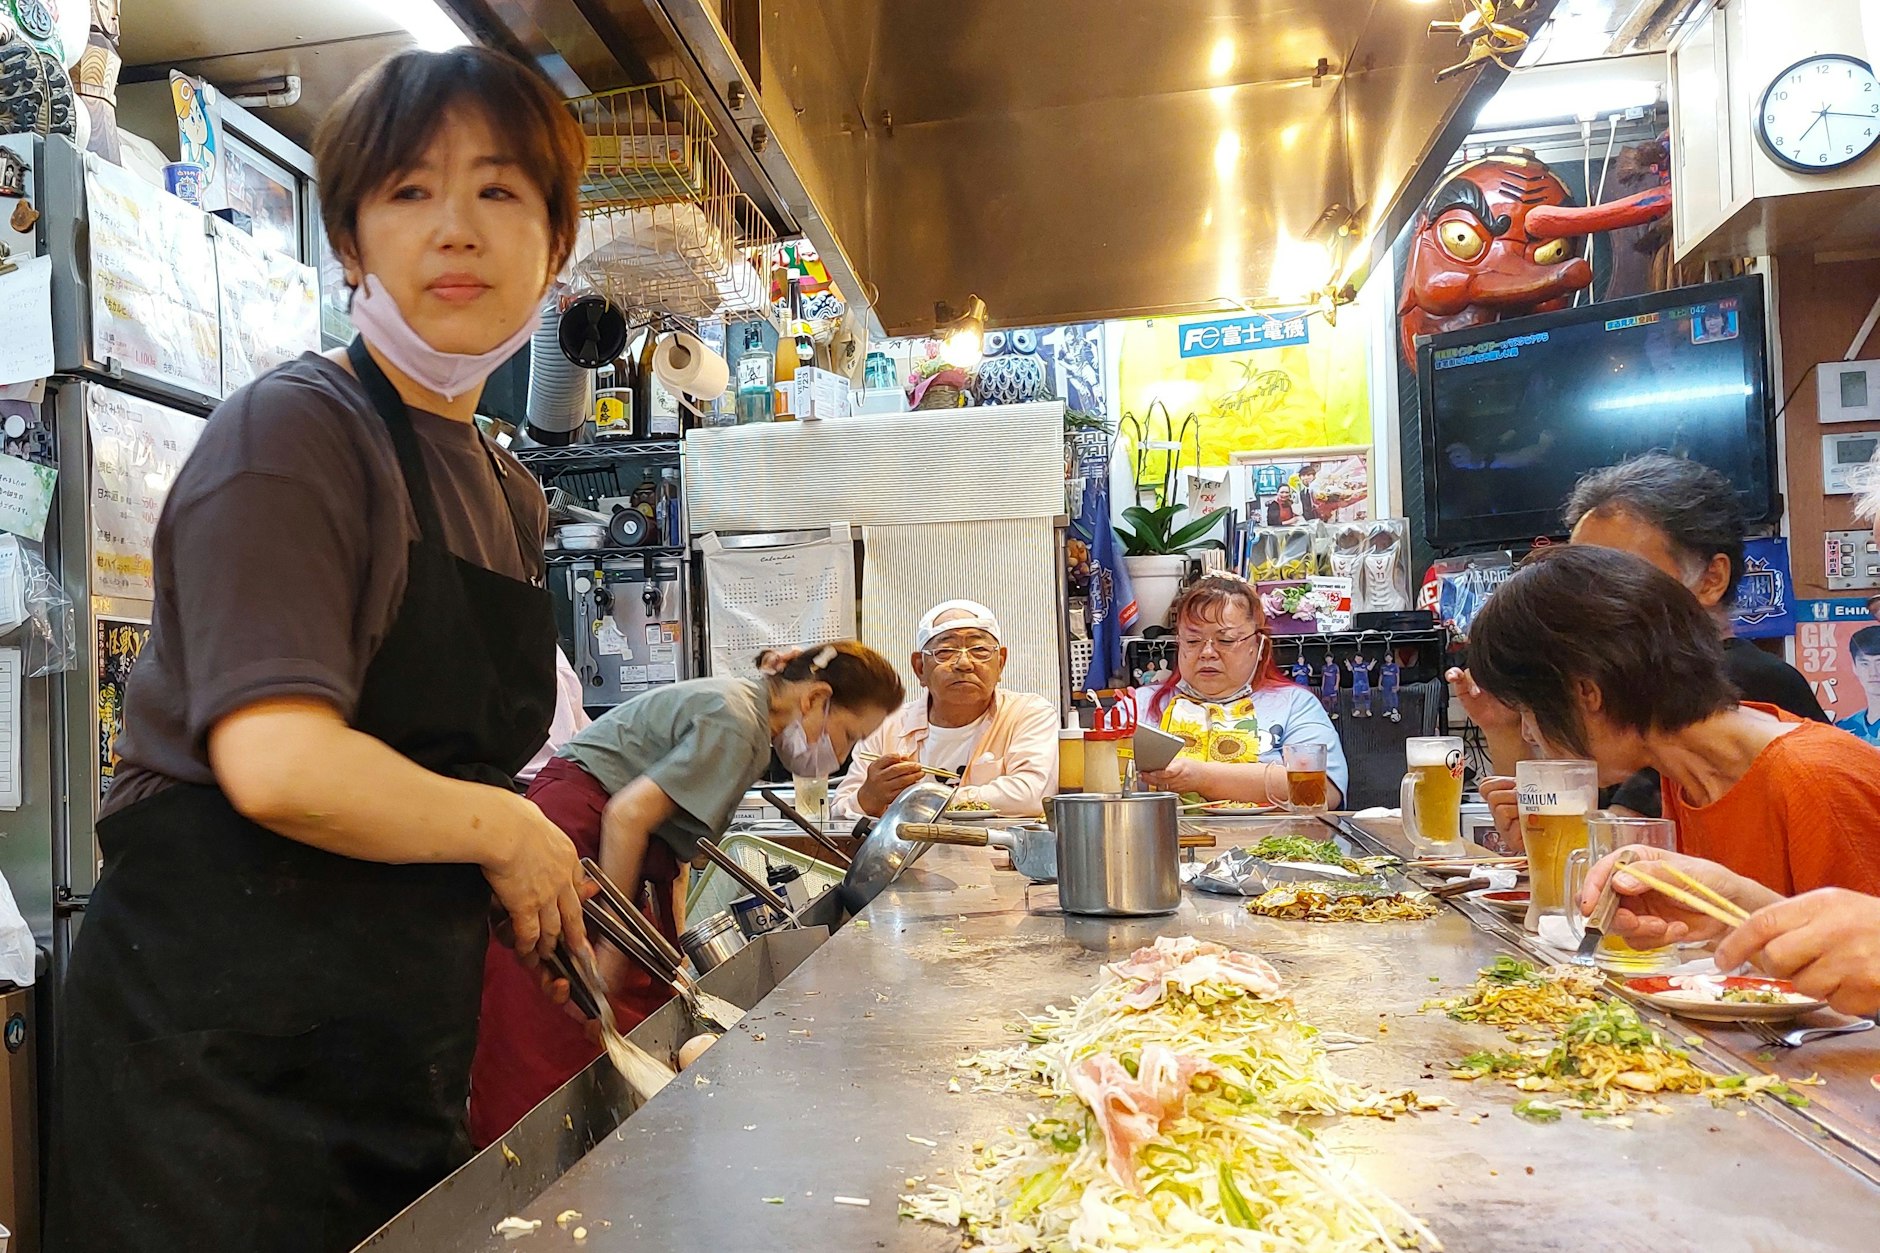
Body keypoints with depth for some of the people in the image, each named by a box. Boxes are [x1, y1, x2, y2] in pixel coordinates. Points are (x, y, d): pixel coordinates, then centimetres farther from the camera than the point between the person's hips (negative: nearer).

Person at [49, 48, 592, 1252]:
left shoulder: (512, 496, 11)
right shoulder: (294, 430, -13)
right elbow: (281, 767, -25)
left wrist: (549, 876, 7)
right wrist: (508, 830, -13)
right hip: (223, 1041, -7)